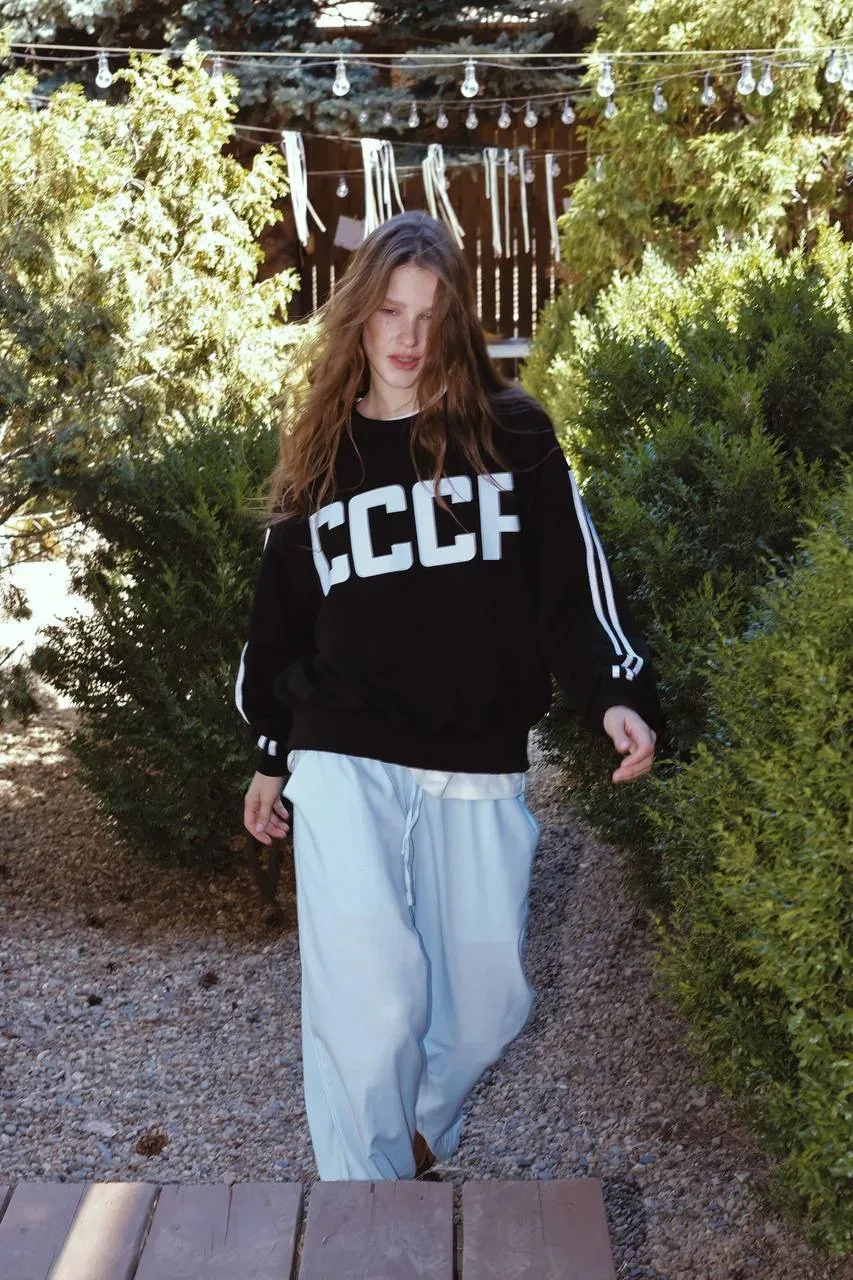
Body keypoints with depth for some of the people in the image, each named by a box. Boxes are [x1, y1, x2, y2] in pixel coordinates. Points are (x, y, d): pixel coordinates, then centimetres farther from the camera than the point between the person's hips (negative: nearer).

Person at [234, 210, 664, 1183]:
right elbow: (279, 616, 15)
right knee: (372, 1003, -14)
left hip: (478, 767, 1)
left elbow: (573, 578, 1)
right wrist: (270, 756, 18)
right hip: (344, 762, 0)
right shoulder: (318, 453, 8)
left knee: (485, 1003, 7)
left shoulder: (513, 433, 3)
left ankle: (419, 1134, 37)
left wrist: (616, 693, -14)